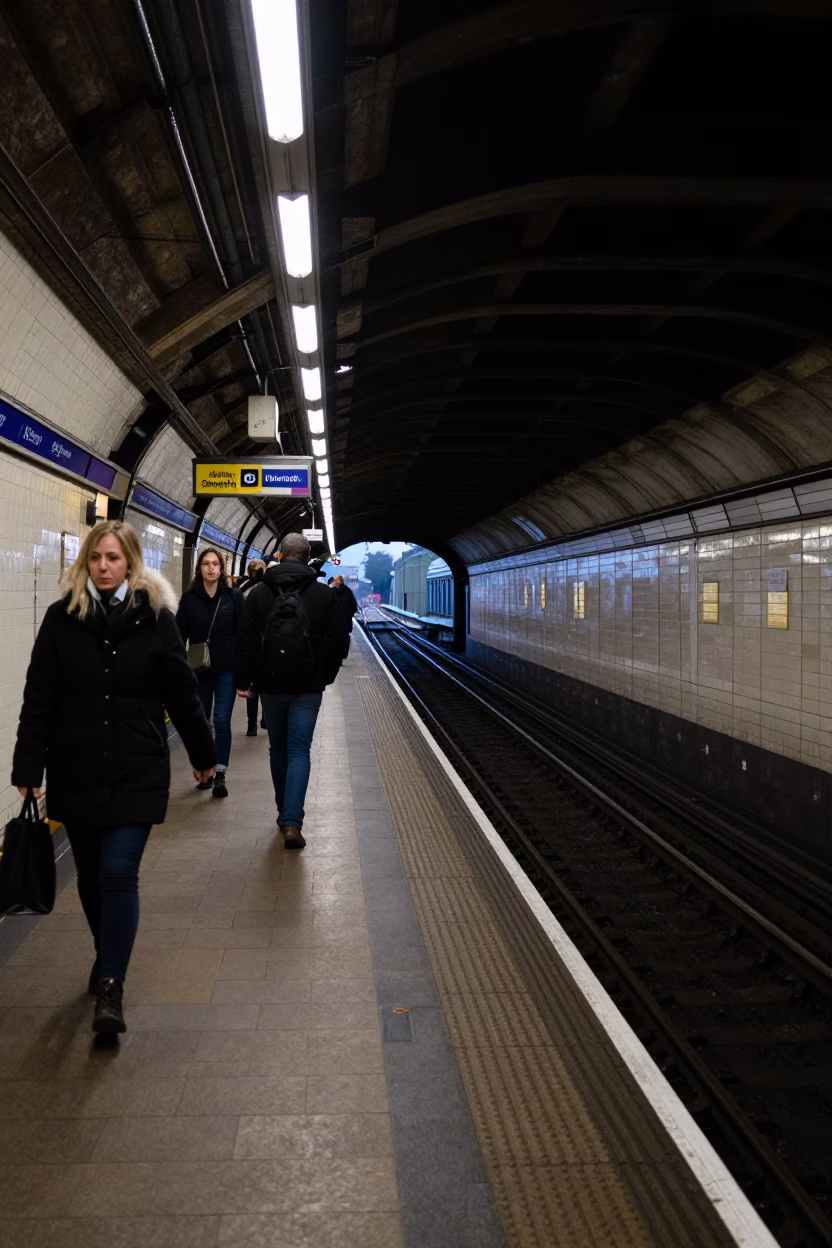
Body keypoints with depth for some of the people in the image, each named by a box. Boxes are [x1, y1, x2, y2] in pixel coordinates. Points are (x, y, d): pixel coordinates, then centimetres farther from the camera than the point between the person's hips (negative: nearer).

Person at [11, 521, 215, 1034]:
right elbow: (38, 700, 0)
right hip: (75, 774, 2)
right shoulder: (62, 619, 1)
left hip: (136, 774, -2)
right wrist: (29, 769, -5)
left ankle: (111, 987, 0)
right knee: (91, 876, 14)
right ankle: (108, 956, 37)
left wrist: (204, 755, 10)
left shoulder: (155, 619, -3)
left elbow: (183, 694, 4)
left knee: (119, 875, -7)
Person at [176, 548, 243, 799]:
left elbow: (242, 634, -1)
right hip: (199, 670, 2)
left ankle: (220, 774, 1)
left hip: (227, 670, -2)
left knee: (222, 721, -6)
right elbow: (180, 635, 2)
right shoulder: (189, 598, 2)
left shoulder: (234, 597, -1)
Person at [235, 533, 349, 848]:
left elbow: (246, 641, -2)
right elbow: (338, 640, 0)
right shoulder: (324, 594, -3)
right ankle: (292, 822, -11)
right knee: (299, 751, 0)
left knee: (278, 749, 16)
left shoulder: (259, 593, -1)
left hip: (271, 684, 1)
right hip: (308, 687, -1)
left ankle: (284, 812, 28)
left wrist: (243, 680, 4)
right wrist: (326, 676, 13)